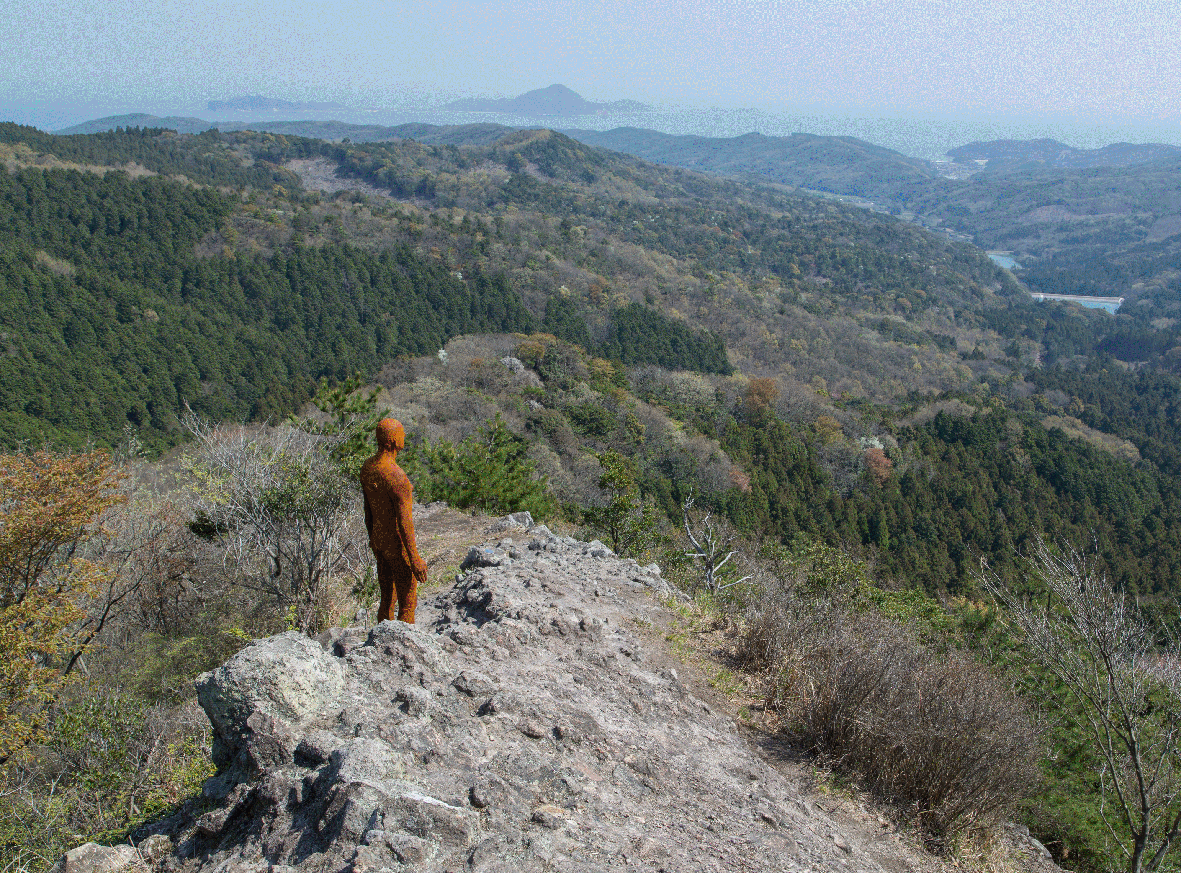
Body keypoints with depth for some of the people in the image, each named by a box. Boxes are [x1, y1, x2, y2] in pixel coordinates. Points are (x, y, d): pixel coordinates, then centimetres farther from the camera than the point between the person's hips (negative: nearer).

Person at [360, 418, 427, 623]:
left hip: (378, 539, 9)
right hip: (397, 544, -9)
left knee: (386, 600, 20)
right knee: (408, 605, 4)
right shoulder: (396, 476, -28)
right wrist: (415, 558, -21)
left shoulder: (367, 467, 0)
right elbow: (404, 521, -26)